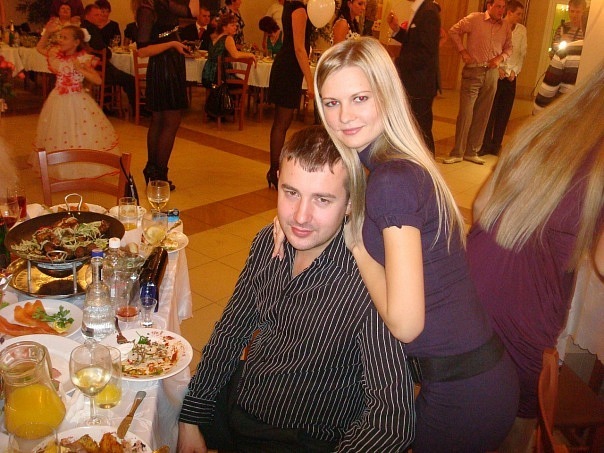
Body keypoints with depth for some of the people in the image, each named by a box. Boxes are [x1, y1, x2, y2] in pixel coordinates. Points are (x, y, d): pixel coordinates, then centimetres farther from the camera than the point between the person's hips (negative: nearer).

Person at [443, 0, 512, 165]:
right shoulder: (475, 19, -4)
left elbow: (509, 48, 15)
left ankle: (472, 152, 18)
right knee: (465, 112, -6)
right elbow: (454, 31, 0)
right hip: (473, 71, -4)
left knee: (482, 114, 8)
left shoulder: (505, 26, 7)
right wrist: (463, 51, -8)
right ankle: (457, 153, 3)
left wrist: (500, 58, -5)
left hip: (492, 73, 4)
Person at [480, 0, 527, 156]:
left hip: (511, 76, 4)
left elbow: (522, 53, 10)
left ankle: (496, 145, 15)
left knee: (504, 113, 6)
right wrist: (498, 67, -13)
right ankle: (485, 144, 8)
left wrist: (515, 70, 0)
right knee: (490, 111, -1)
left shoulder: (522, 30, 8)